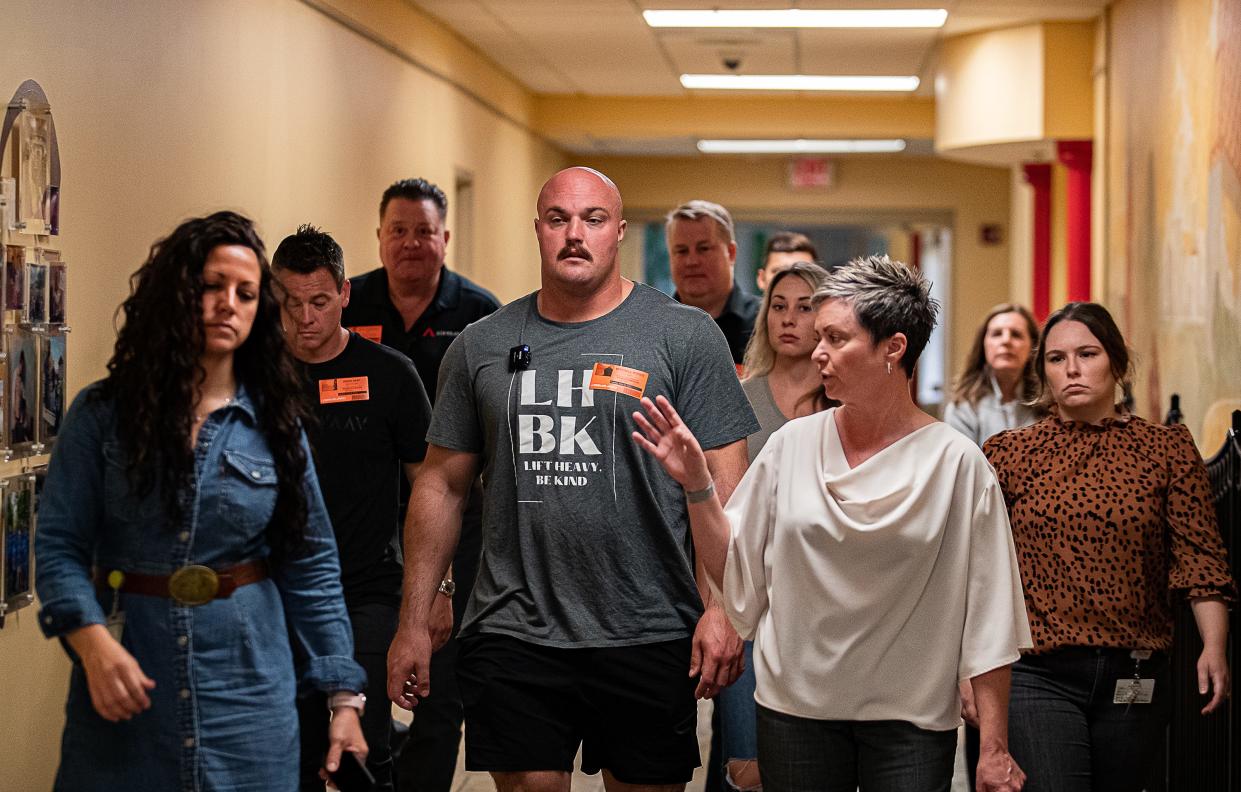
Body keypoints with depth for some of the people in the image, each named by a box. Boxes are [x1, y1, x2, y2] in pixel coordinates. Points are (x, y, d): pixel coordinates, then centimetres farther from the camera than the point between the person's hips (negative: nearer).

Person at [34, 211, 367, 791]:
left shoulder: (274, 422, 4)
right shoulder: (102, 415, -1)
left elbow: (312, 566, 4)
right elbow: (60, 546, -4)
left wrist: (343, 695, -1)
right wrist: (93, 642, -22)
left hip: (248, 687, 1)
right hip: (128, 681, -1)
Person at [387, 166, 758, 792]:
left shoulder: (686, 336, -1)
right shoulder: (481, 346, 8)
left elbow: (725, 483, -4)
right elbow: (441, 485, 11)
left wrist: (721, 609, -13)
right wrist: (413, 623, 7)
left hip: (647, 640, -2)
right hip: (512, 636, 2)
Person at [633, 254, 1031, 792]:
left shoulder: (956, 464, -8)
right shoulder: (791, 445, 1)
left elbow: (986, 620, -7)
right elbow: (734, 574, 4)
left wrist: (994, 747, -8)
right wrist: (695, 483, -7)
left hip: (911, 723, -2)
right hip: (795, 708, 3)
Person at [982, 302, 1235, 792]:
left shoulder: (1168, 450, 5)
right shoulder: (1009, 453, 5)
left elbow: (1199, 556, -2)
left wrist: (1214, 647, -15)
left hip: (1134, 678, 2)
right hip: (1037, 677, -2)